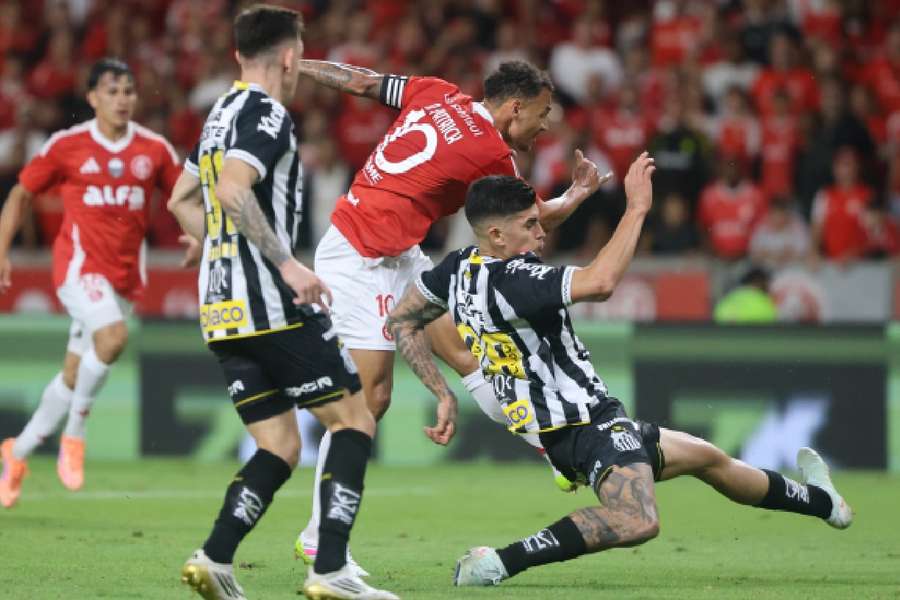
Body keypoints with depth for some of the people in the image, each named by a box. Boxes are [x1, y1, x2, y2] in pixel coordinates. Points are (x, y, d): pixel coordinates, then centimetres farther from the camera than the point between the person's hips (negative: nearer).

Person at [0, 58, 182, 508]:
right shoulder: (67, 146, -3)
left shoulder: (154, 149, 5)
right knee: (113, 336, -30)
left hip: (125, 273, 4)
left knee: (75, 373, 8)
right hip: (79, 263, -4)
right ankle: (74, 435, -13)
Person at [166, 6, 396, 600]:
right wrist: (286, 262, -26)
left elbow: (183, 200, 30)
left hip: (223, 306, 9)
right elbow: (231, 189, -26)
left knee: (280, 446, 10)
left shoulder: (222, 116, 19)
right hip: (274, 305, -9)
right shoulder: (268, 116, -10)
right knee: (354, 419, -3)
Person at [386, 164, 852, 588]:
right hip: (584, 426, -11)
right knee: (637, 521, -38)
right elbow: (599, 282, -37)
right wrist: (636, 210, -27)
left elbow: (402, 321, 17)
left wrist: (442, 394, 17)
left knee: (707, 458, 28)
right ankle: (501, 563, -29)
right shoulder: (511, 279, -24)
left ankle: (818, 500, 49)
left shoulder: (459, 269, 5)